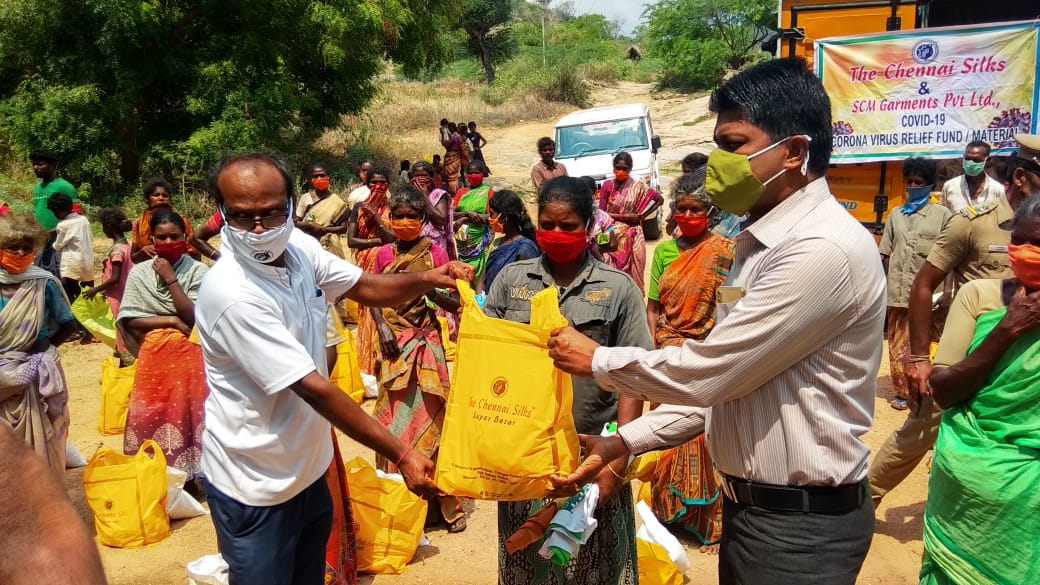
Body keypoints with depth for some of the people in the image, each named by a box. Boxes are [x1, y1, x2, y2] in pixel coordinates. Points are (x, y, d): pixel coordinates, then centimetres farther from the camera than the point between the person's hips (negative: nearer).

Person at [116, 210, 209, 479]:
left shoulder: (197, 270, -5)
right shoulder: (139, 272, 1)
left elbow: (193, 316, -13)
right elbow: (127, 319, -4)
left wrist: (171, 279, -14)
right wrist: (171, 320, -11)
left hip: (189, 355, -1)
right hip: (154, 355, 2)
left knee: (186, 414, 5)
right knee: (153, 415, 7)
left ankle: (189, 474, 18)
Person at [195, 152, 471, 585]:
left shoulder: (299, 247, -8)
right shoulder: (232, 294, -30)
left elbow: (366, 287, 6)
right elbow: (313, 388, -31)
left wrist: (426, 280, -15)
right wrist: (401, 456, -28)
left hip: (308, 465, 7)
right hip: (256, 483, -7)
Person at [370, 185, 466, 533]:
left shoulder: (435, 254, -2)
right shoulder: (384, 255, 5)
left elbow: (454, 303, -3)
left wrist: (431, 290, -22)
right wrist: (382, 328, -8)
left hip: (427, 343, -2)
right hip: (395, 344, 2)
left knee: (429, 416, -1)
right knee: (394, 418, 5)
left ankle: (440, 501, 9)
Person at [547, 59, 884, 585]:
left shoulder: (824, 250, -24)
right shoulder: (760, 244, 8)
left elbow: (706, 371, -23)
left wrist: (596, 360, -9)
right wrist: (624, 442, 4)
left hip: (801, 521, -9)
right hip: (749, 503, 9)